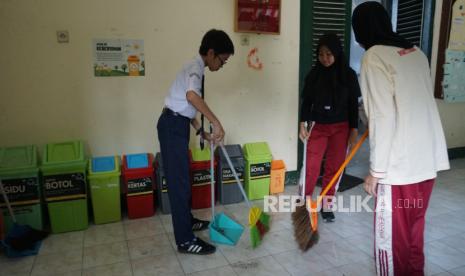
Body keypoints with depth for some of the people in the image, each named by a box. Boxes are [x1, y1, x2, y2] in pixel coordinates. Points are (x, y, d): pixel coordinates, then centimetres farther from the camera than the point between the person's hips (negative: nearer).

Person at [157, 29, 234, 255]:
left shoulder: (196, 68, 15)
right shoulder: (196, 68, -16)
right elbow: (191, 96, -40)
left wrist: (201, 131, 18)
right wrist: (216, 123, -35)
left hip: (177, 125, 10)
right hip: (173, 126, -10)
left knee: (181, 178, 19)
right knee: (179, 180, -6)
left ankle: (187, 220, 36)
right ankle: (185, 240, 3)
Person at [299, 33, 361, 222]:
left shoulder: (348, 74, -4)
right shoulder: (314, 74, -1)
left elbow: (354, 104, -1)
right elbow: (307, 101, 3)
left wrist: (354, 130, -3)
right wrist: (303, 124, -4)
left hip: (341, 127, 0)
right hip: (318, 126, 0)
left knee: (334, 168, 7)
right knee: (311, 166, -2)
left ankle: (327, 205, 22)